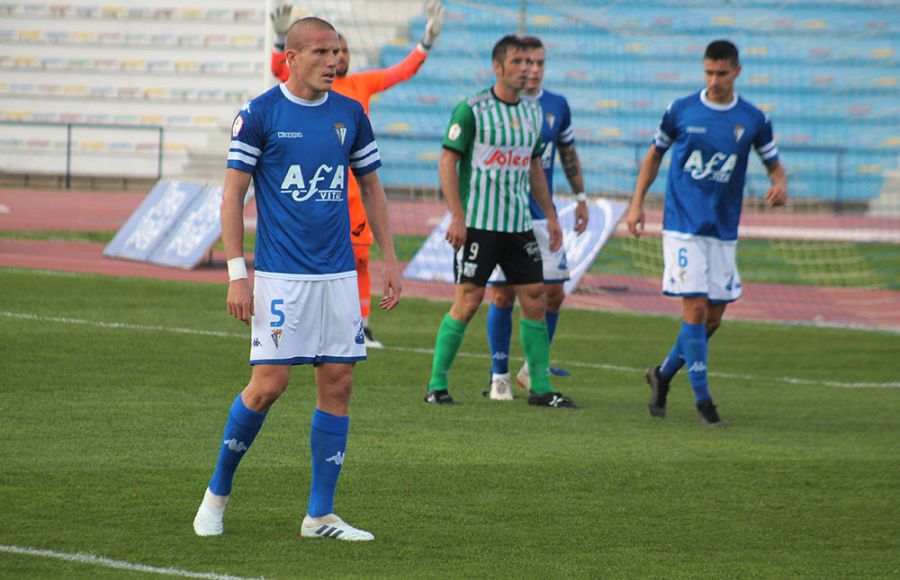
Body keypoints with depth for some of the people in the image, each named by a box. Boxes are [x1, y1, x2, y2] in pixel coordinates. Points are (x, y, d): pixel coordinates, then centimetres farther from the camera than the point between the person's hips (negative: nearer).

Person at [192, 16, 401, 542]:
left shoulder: (350, 115, 8)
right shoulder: (259, 114, -5)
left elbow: (371, 188, 17)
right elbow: (233, 194, -4)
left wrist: (391, 260, 11)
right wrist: (237, 274, -9)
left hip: (339, 275, 5)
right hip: (280, 275, -5)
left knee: (338, 383, 1)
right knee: (268, 385, -9)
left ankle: (320, 514, 8)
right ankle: (218, 493, 12)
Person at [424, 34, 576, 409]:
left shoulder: (533, 112, 11)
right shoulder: (472, 110, -9)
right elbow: (447, 161, -9)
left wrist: (550, 216, 17)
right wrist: (457, 217, -16)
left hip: (519, 223, 6)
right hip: (478, 223, -6)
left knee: (535, 300, 2)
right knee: (468, 301, -8)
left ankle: (541, 388, 9)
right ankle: (437, 385, 2)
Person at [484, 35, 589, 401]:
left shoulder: (557, 106, 7)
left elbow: (568, 154, 19)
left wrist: (581, 197, 15)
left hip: (542, 216, 4)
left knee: (553, 294, 0)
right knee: (502, 295, -3)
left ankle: (533, 370, 18)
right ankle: (499, 375, 9)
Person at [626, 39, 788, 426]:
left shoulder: (753, 120, 2)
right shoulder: (682, 111, -1)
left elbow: (775, 165, 11)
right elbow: (655, 154, 13)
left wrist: (780, 185, -13)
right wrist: (637, 203, 6)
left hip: (723, 231, 3)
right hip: (683, 226, -3)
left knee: (713, 318, 5)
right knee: (695, 309, -12)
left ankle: (664, 374, 27)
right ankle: (702, 399, -6)